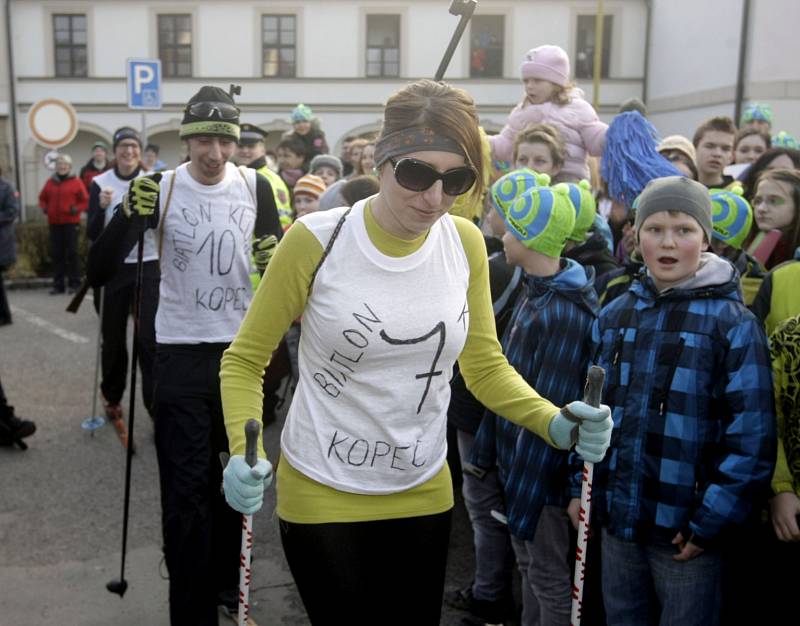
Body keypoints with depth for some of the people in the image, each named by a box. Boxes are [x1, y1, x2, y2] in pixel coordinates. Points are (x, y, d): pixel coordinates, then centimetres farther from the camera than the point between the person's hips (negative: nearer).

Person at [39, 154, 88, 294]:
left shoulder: (76, 182, 0)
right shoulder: (50, 182, 11)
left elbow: (85, 200, -2)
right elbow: (42, 198, 20)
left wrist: (77, 209, -18)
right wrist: (44, 207, 1)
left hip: (71, 222, -4)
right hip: (54, 223, 4)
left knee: (71, 253, -2)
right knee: (56, 254, 6)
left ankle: (74, 283, 5)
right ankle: (58, 284, 12)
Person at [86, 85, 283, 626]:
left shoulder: (256, 187, -2)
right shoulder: (160, 190, -9)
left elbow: (279, 256, 8)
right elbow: (100, 272, -13)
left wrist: (274, 258, -15)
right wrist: (128, 213, -30)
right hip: (182, 353, -3)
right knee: (187, 485, -2)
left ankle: (227, 581, 38)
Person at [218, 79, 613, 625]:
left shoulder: (466, 243, -6)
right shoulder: (316, 239, -17)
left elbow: (486, 366, 0)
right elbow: (245, 360, -9)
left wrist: (555, 424, -17)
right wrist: (242, 453, -25)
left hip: (424, 495, 4)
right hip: (322, 495, -3)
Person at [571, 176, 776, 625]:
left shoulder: (735, 324, -9)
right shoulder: (615, 315, 5)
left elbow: (751, 434, -12)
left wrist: (713, 520, -14)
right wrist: (581, 485, 6)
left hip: (688, 525, -4)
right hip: (617, 516, 4)